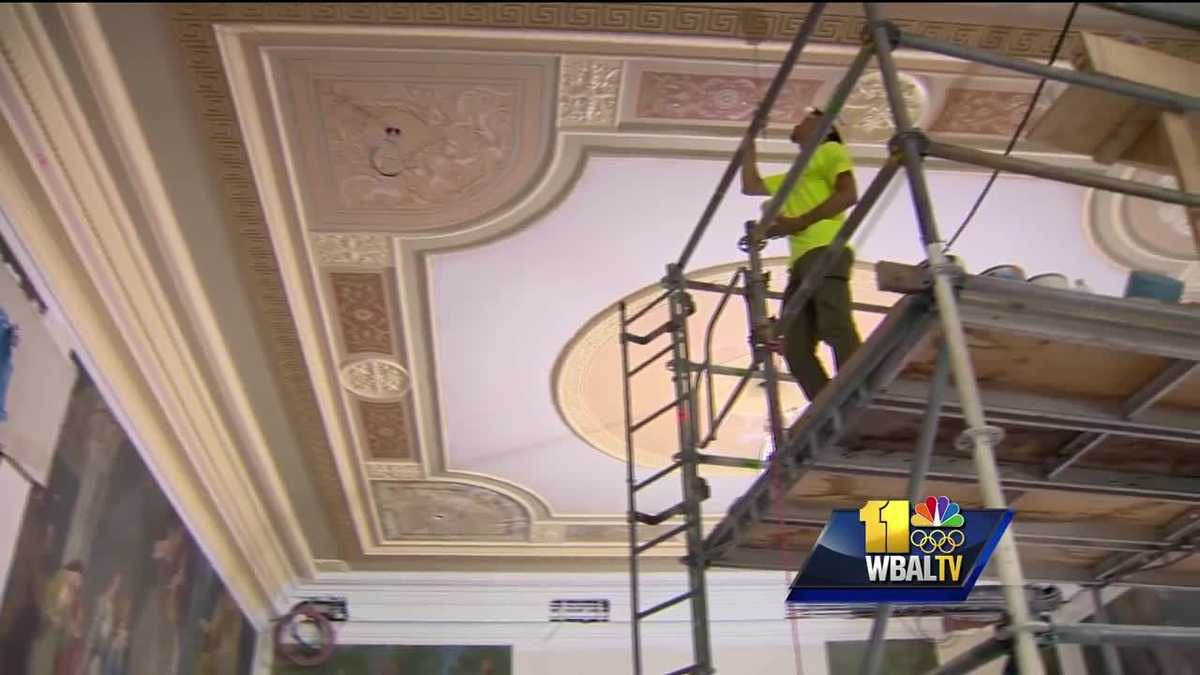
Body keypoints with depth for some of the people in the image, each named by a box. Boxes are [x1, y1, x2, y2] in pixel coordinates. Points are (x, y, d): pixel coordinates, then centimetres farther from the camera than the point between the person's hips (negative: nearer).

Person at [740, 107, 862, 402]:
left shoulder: (831, 150, 15)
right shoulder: (795, 176, 38)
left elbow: (848, 194, -2)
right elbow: (750, 186, 39)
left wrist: (799, 222, -9)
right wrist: (750, 140, 39)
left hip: (826, 251, -7)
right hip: (800, 262, 8)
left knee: (835, 329, -26)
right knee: (796, 349, -9)